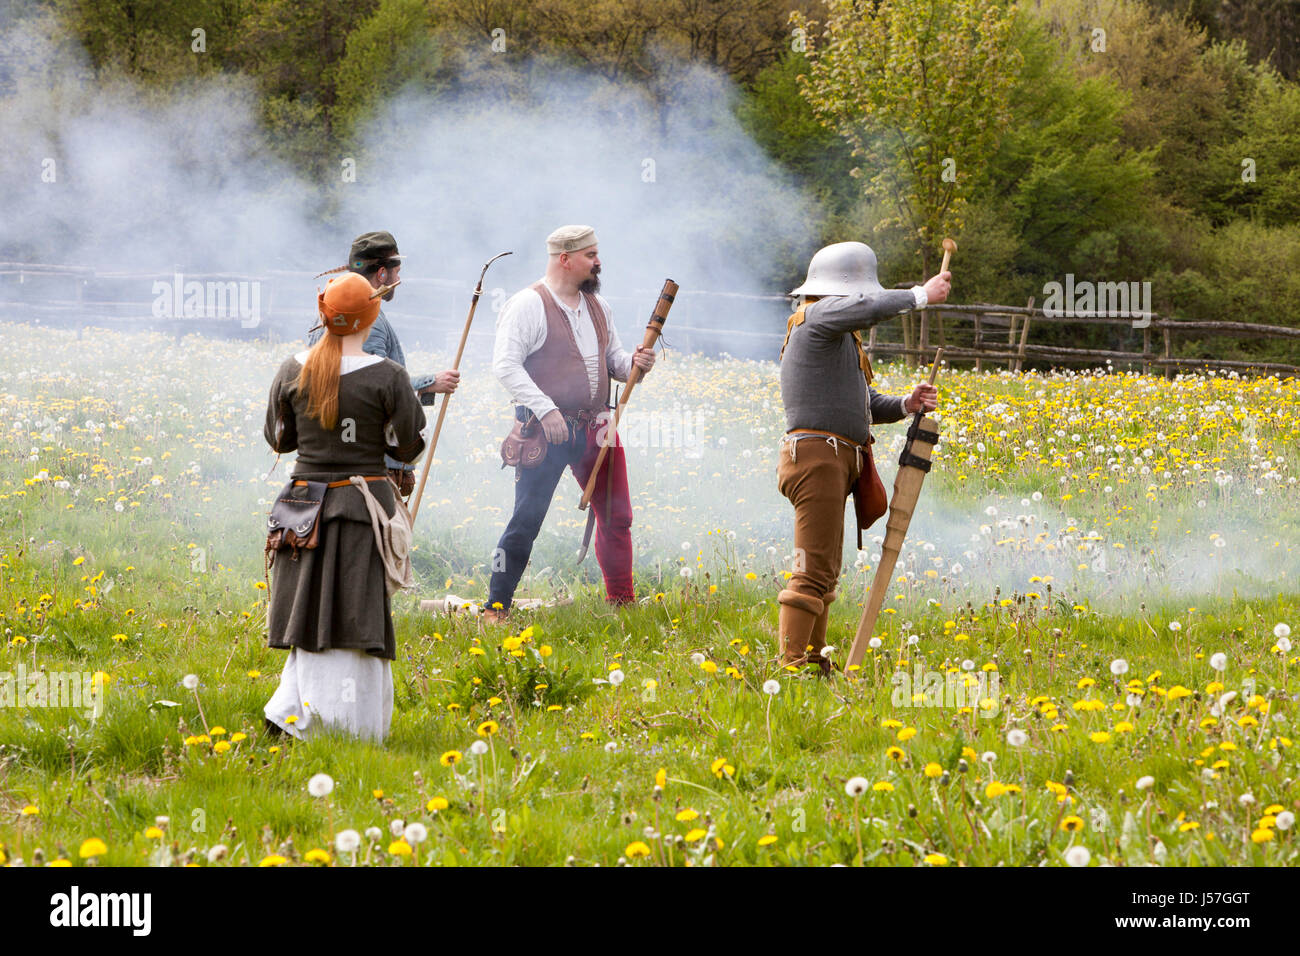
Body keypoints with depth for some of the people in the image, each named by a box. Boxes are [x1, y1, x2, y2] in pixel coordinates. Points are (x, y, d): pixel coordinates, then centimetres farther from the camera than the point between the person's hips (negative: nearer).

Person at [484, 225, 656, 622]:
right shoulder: (528, 305, -8)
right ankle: (496, 607, 2)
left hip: (594, 430, 7)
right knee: (526, 521, -6)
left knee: (616, 516, 10)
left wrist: (633, 363, -2)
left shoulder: (597, 306, 15)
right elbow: (505, 365, -14)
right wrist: (545, 410, -21)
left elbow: (612, 358, 23)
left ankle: (621, 600, 22)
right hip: (546, 434, -7)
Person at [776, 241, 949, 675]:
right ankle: (791, 666, -15)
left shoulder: (843, 338, 24)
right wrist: (920, 295, -19)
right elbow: (864, 309, -29)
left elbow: (864, 403, 23)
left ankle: (811, 660, 22)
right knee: (813, 571, -13)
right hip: (817, 456, -11)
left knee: (825, 571, 16)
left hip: (834, 463, 11)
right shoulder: (821, 317, -7)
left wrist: (906, 404, 5)